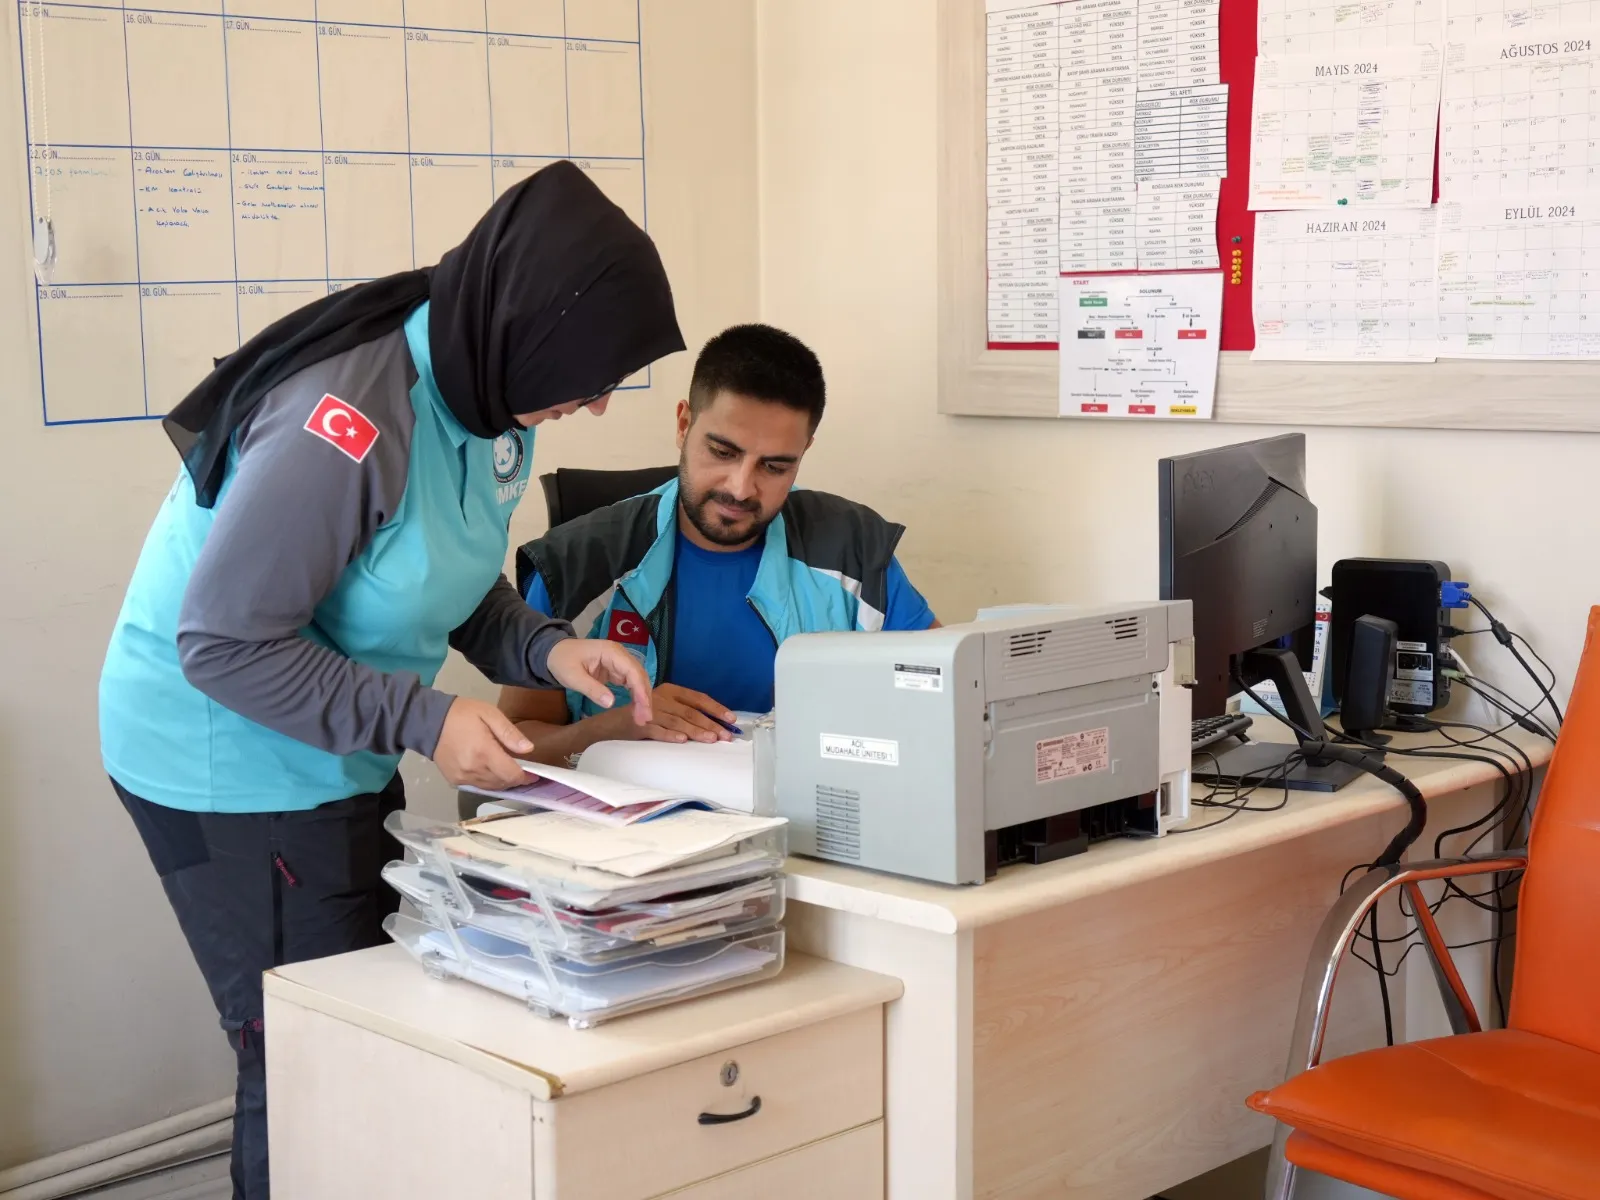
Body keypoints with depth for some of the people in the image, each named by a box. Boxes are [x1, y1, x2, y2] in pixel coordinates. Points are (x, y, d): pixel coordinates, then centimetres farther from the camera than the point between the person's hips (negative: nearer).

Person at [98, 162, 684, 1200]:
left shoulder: (490, 394, -4)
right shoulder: (347, 423, -30)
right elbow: (223, 644, -25)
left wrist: (544, 649, -9)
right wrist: (423, 720, -27)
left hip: (343, 762, 8)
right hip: (232, 757, -8)